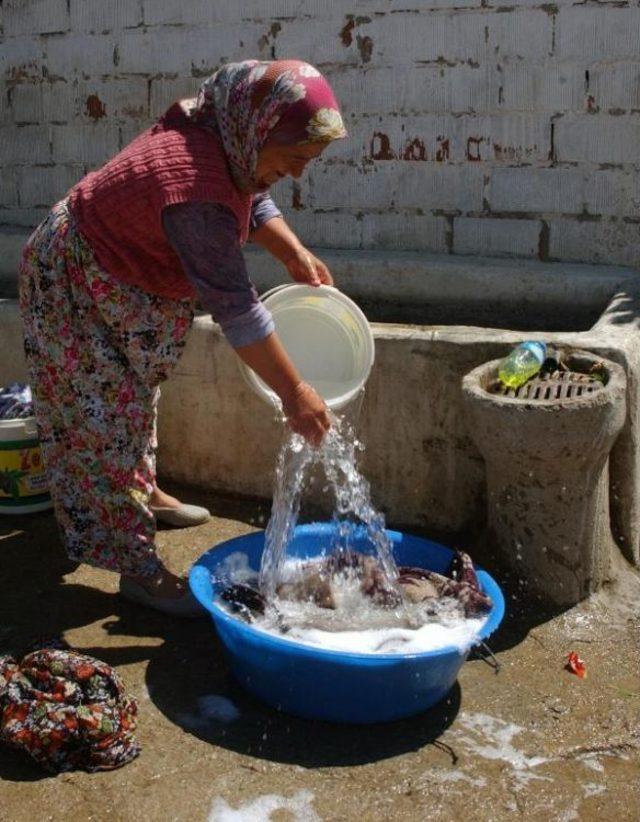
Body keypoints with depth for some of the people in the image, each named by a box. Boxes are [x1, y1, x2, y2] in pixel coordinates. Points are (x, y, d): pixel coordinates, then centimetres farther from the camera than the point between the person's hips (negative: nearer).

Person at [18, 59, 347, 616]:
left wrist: (295, 255, -6)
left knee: (135, 393, 24)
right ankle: (137, 569, 2)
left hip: (125, 280, 10)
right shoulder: (196, 193, -39)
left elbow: (253, 200, 9)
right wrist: (294, 394, -30)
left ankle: (141, 491, 45)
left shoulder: (223, 138, -11)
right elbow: (236, 308, -36)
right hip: (76, 291, -10)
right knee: (107, 420, -5)